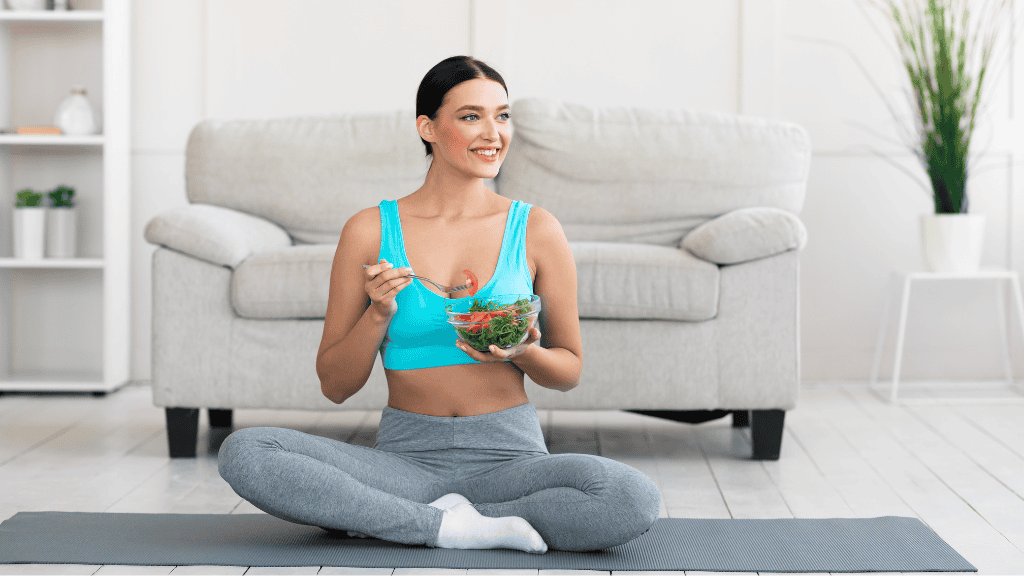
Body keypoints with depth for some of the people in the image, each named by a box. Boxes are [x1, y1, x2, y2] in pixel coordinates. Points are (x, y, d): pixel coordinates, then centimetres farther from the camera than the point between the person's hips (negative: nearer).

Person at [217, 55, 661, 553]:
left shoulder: (535, 230, 2)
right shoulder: (370, 231, 2)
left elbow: (569, 371, 10)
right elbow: (334, 386, 5)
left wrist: (523, 353, -12)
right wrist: (379, 313, -13)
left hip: (508, 454, 1)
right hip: (407, 455, 0)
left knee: (634, 498, -32)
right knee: (241, 453, -24)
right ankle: (450, 525, -17)